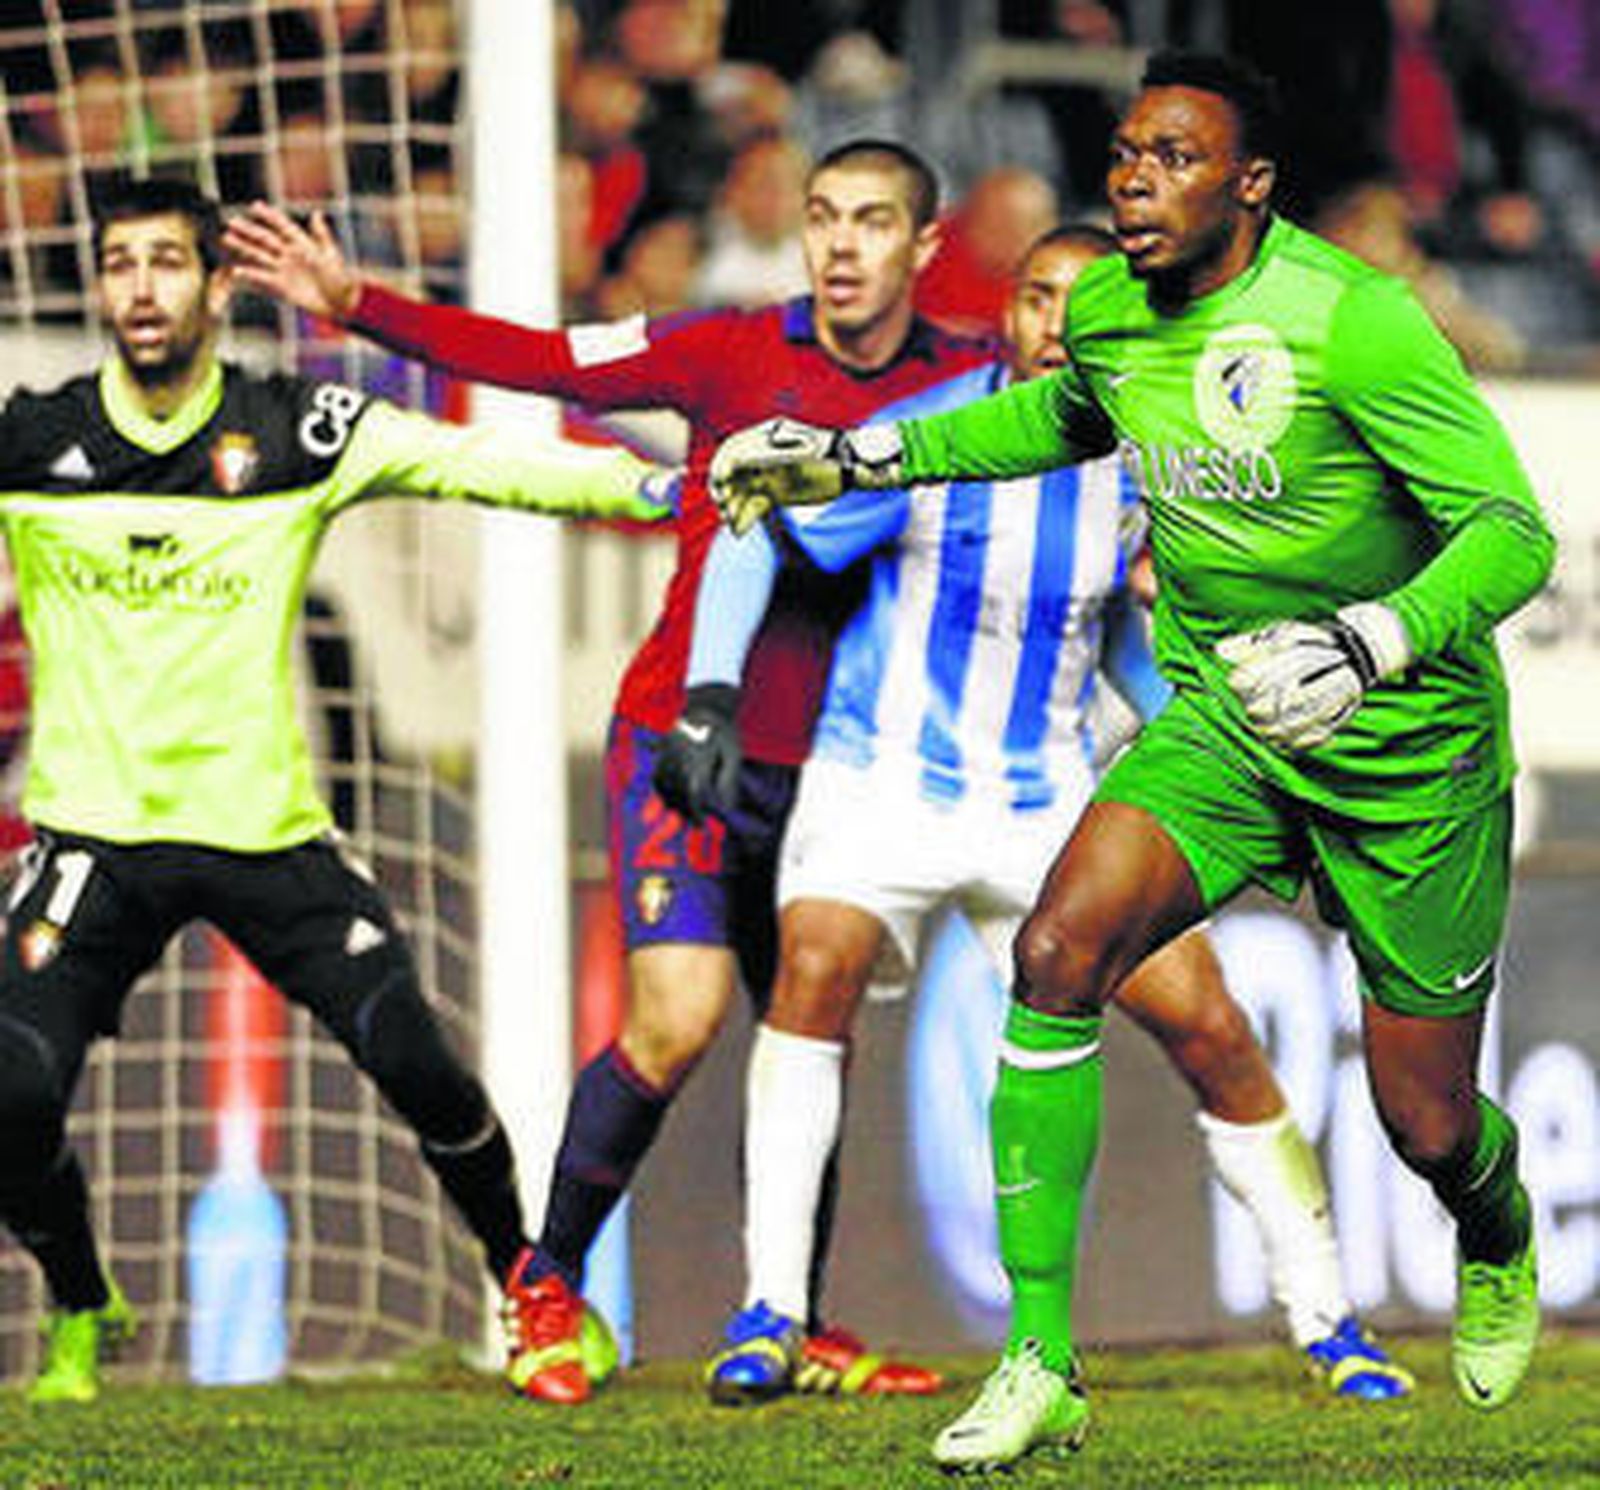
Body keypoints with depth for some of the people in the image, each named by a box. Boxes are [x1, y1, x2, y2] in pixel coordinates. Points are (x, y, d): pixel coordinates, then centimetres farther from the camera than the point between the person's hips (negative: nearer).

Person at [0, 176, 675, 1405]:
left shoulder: (298, 434, -2)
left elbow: (480, 463, -6)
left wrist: (672, 488, -16)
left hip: (269, 828, 0)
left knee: (415, 1063, -10)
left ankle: (526, 1280, 18)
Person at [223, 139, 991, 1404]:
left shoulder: (966, 380, 0)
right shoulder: (729, 354, -7)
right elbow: (531, 359, -10)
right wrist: (356, 303, -18)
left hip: (821, 765, 4)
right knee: (678, 1017, -16)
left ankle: (795, 1324, 22)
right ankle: (551, 1281, 2)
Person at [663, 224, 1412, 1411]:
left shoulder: (1131, 474, 1)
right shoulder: (929, 441, -12)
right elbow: (758, 537, -6)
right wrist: (710, 699, -16)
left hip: (1051, 800, 3)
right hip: (884, 776, -3)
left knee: (1209, 1026, -5)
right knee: (817, 966, -29)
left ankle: (1325, 1321, 10)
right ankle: (771, 1314, -24)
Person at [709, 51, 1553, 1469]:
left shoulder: (1353, 320, -23)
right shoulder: (1106, 310, -2)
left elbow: (1514, 536, -25)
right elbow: (1061, 415, 24)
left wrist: (1368, 645, -42)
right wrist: (858, 458, 15)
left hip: (1408, 754, -5)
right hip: (1221, 719, 5)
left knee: (1426, 1125, 4)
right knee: (1061, 947, -22)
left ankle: (1501, 1245, 45)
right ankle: (1039, 1363, -18)